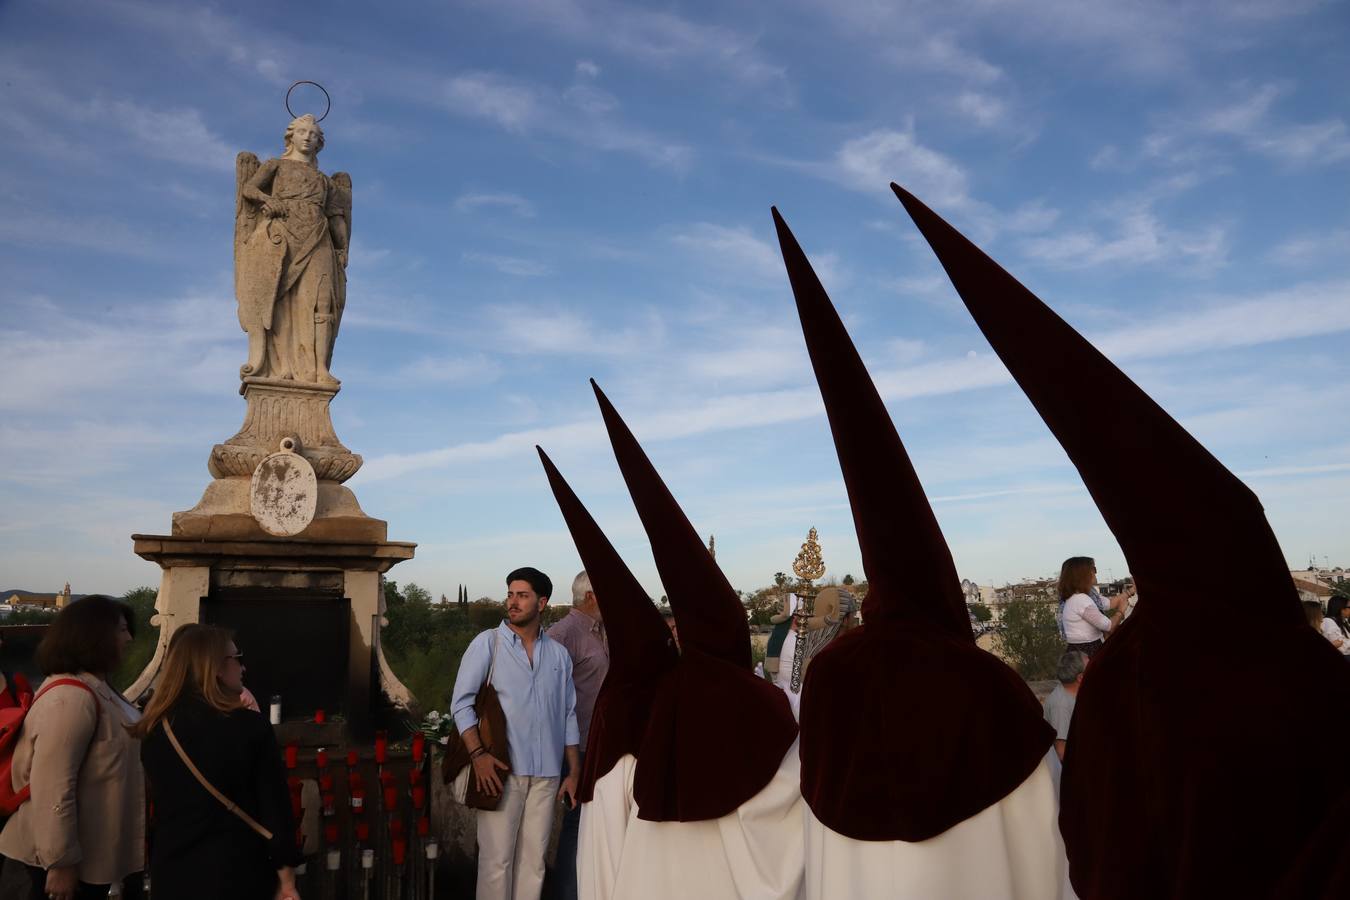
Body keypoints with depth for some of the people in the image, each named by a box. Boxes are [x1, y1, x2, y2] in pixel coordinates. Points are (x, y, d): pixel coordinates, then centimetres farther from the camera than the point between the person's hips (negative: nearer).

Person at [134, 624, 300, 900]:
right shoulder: (250, 726, -15)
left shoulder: (155, 730, -2)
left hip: (171, 874, 4)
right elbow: (275, 806, -12)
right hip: (237, 874, -4)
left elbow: (162, 803, 9)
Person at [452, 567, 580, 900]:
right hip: (501, 769, -3)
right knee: (497, 859, -3)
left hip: (546, 773, 3)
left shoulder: (559, 654, 11)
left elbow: (568, 715, 14)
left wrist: (574, 772, 9)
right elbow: (461, 702, -3)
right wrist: (477, 754, -15)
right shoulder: (487, 643, 1)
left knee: (533, 860, 6)